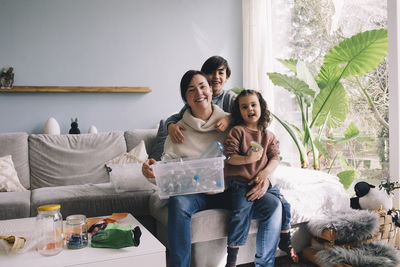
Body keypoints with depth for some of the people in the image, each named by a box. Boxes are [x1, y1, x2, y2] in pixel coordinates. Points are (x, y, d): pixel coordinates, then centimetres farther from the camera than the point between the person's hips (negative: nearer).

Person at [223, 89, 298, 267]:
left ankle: (285, 241, 22)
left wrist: (266, 173, -14)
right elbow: (229, 157, -8)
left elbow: (275, 157, 5)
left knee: (283, 204, -5)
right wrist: (247, 159, -25)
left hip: (262, 181, 4)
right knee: (242, 212, -22)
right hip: (240, 182, -4)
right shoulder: (237, 132, 0)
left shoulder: (268, 135, 13)